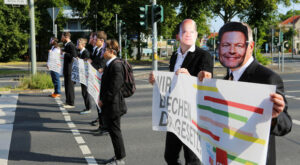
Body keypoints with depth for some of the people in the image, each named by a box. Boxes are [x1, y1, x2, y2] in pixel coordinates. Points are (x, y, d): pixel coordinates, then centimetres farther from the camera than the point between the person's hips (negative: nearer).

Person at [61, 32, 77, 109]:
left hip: (70, 69, -10)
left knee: (70, 86, -5)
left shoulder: (71, 45, -16)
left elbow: (74, 56, -24)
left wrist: (65, 54, -19)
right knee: (67, 85, 16)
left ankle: (71, 103, 0)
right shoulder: (66, 45, 16)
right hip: (67, 69, 10)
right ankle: (68, 101, 26)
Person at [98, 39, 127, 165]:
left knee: (115, 131, 1)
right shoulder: (109, 64, 11)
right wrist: (102, 99, 12)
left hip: (113, 105, -9)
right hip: (108, 105, 9)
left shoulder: (116, 66, -19)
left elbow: (114, 87, -23)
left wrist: (103, 100, -15)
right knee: (112, 130, 16)